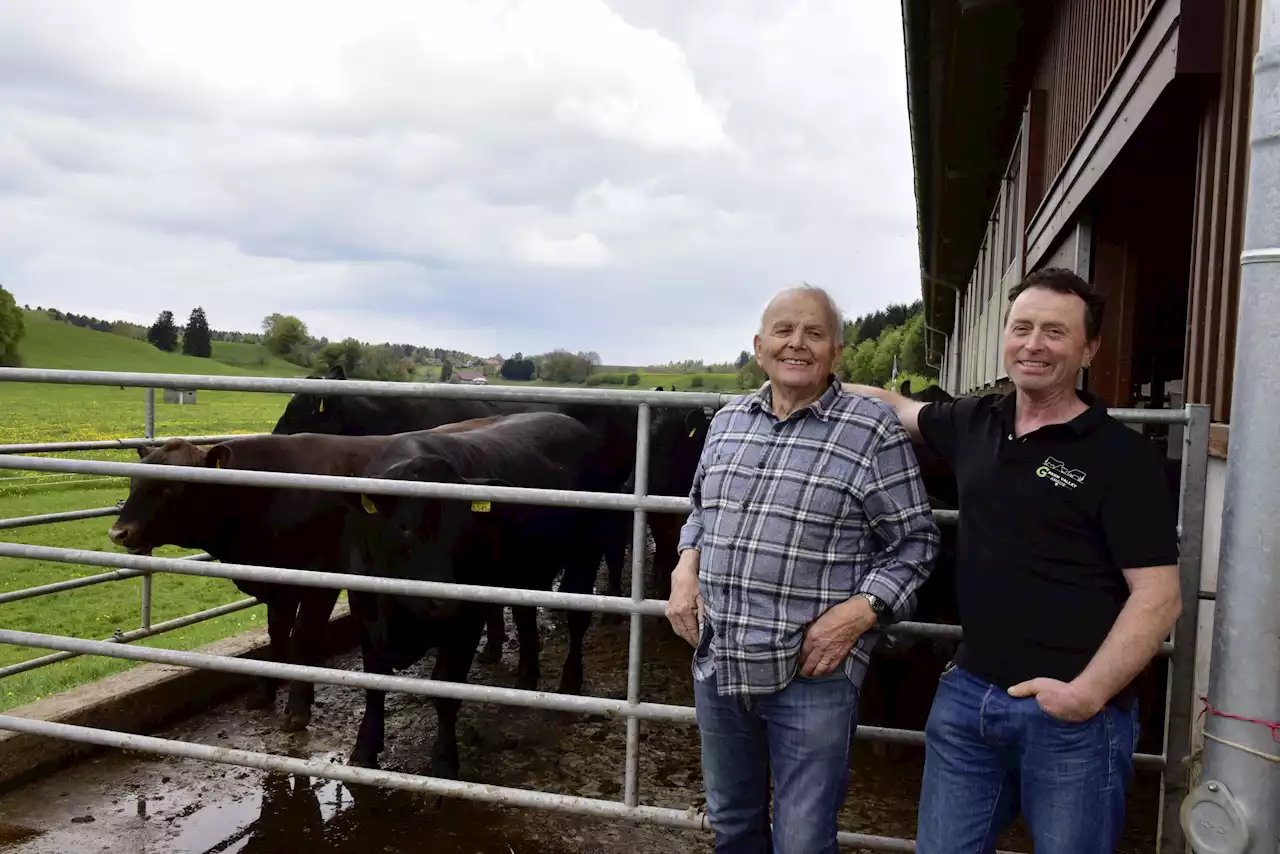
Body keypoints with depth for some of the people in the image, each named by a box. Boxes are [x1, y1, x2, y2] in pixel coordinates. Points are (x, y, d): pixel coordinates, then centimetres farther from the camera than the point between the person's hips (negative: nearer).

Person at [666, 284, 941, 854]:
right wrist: (686, 568, 1)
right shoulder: (727, 421, 6)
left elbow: (915, 540, -7)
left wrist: (859, 612, -18)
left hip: (813, 671, -5)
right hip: (716, 663, 5)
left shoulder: (873, 430, -10)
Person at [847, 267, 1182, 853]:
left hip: (1073, 714, -4)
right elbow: (898, 407, 26)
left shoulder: (1122, 456, -8)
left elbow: (1158, 597, -11)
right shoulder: (973, 422, 6)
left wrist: (1089, 694, -18)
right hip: (967, 694, 5)